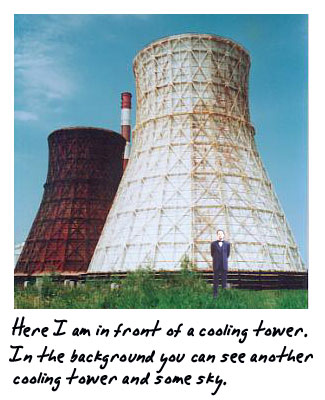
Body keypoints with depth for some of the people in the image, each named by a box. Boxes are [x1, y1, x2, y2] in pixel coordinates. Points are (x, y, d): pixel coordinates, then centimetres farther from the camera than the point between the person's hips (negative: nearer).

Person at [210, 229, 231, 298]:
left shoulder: (227, 244, 2)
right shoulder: (213, 244, 0)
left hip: (224, 265, 1)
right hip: (216, 265, 0)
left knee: (224, 279, 3)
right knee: (215, 280, 4)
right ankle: (215, 294, 11)